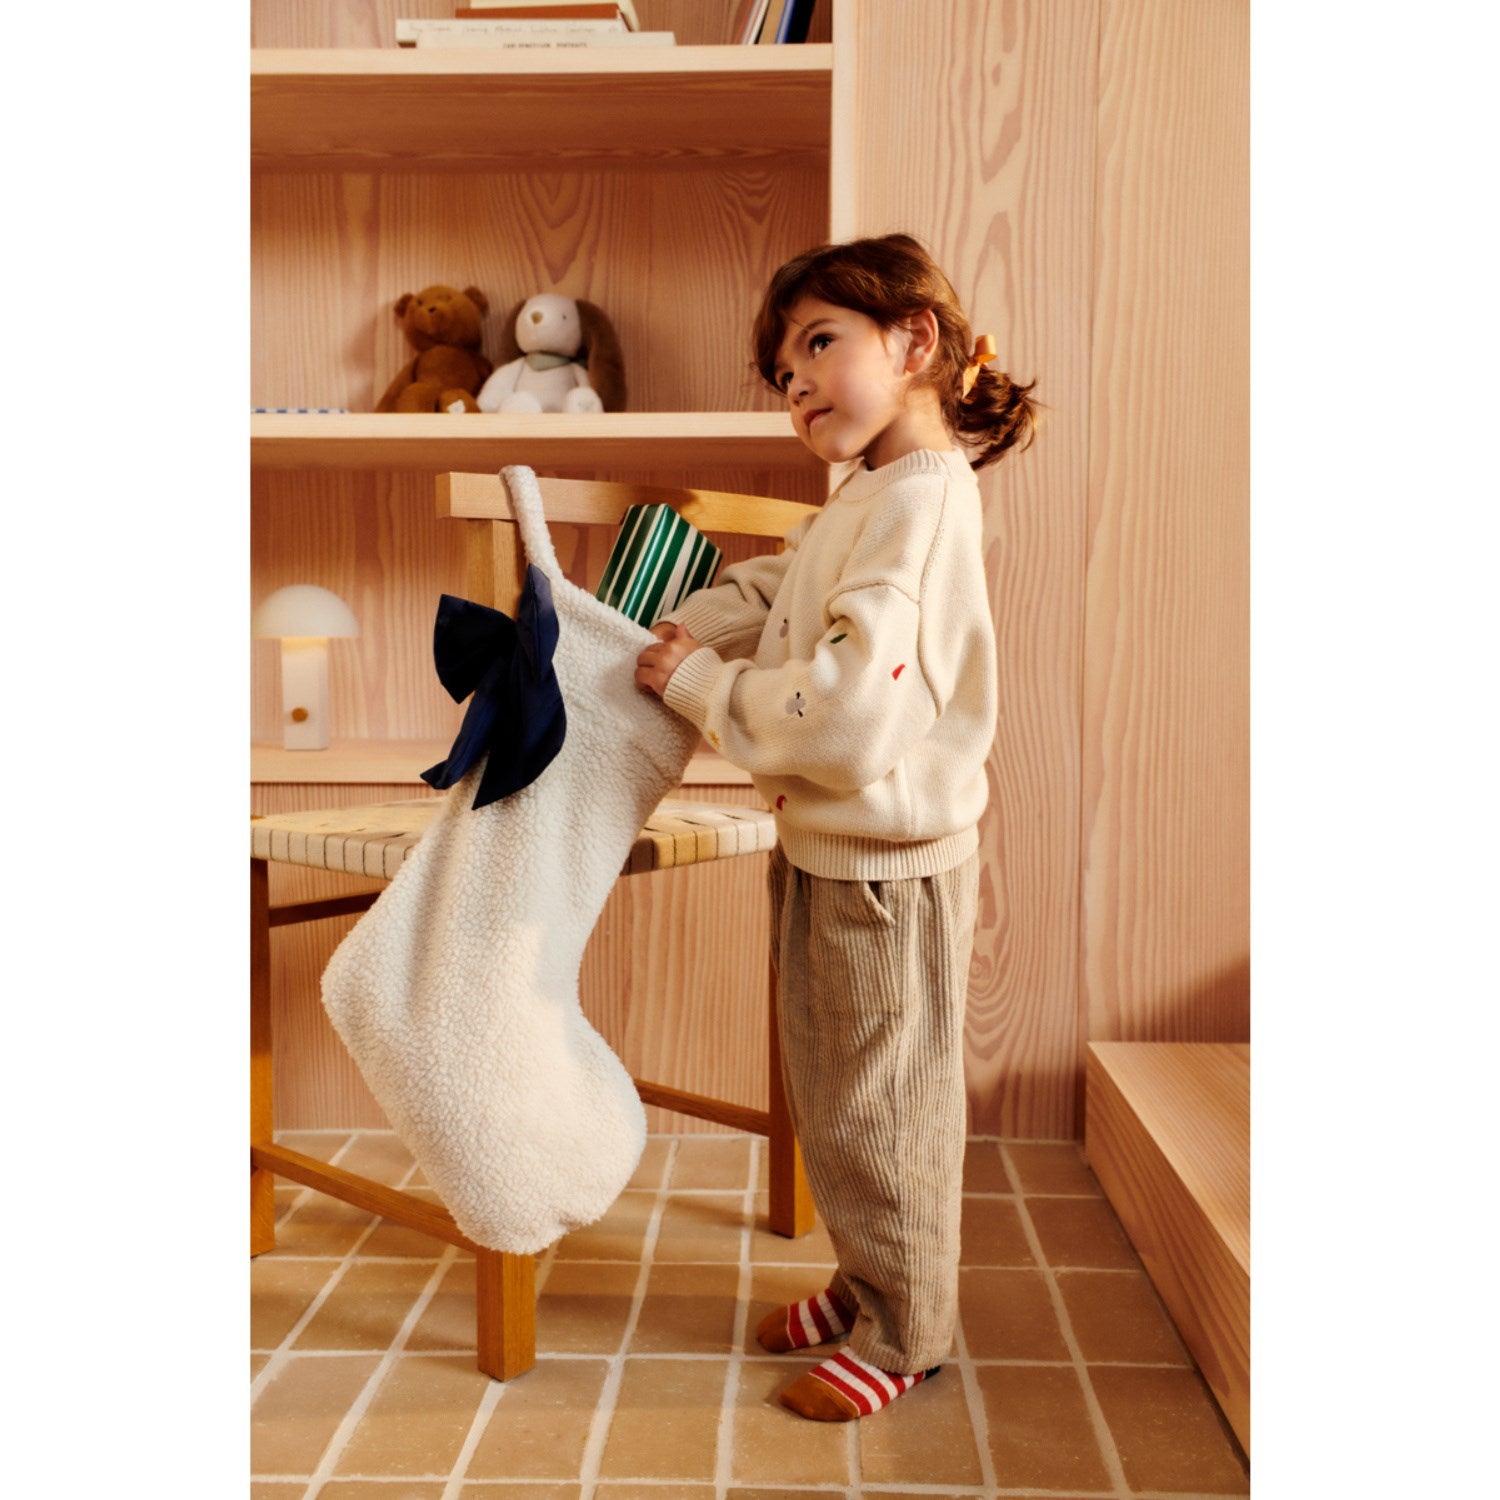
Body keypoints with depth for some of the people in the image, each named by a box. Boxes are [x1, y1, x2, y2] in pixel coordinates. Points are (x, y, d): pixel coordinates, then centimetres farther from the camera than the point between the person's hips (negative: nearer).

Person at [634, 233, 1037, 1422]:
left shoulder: (922, 506, -24)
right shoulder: (870, 495, 8)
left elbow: (845, 716, -32)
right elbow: (770, 593, 20)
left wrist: (698, 683, -19)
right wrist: (677, 633, 3)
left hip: (887, 867, -10)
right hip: (826, 849, 10)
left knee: (885, 1105, 7)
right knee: (835, 1096, 22)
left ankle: (907, 1335, 28)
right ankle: (868, 1286, 41)